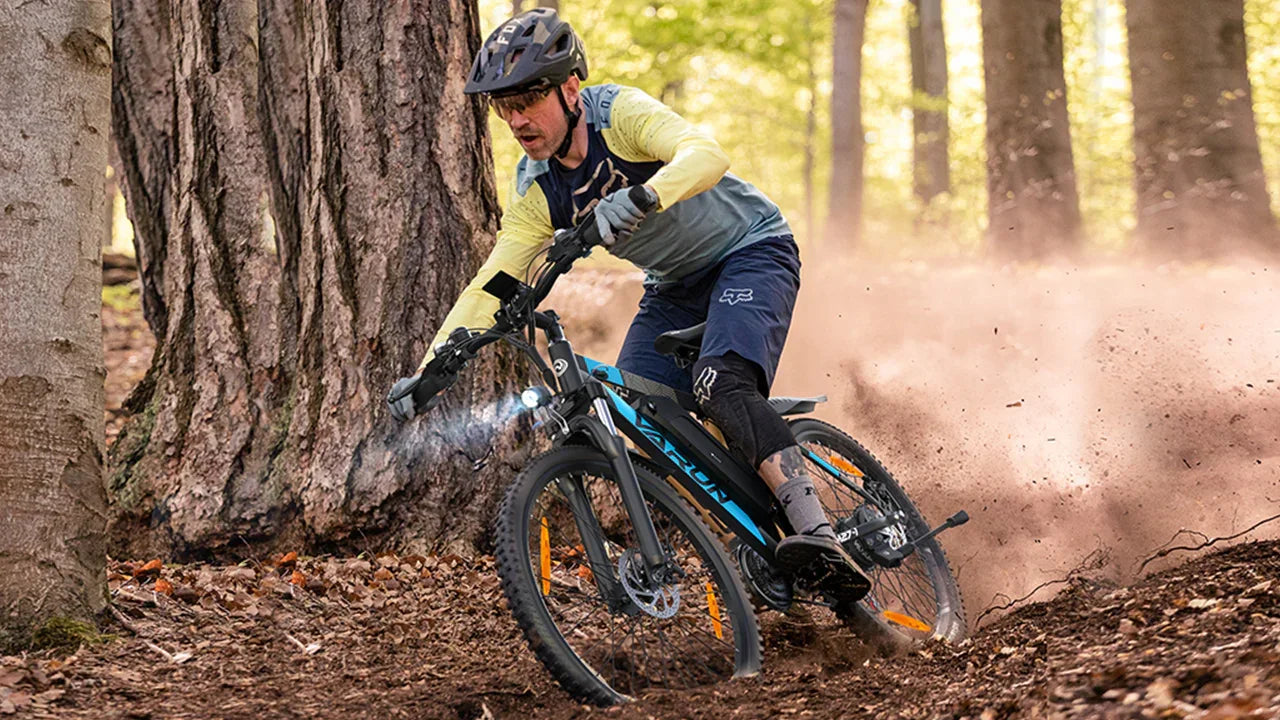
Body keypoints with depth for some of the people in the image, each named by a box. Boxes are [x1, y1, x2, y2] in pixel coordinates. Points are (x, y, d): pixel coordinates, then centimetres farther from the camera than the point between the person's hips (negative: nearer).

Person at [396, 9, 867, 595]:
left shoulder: (620, 112, -24)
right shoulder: (534, 192, -7)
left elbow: (707, 155, -41)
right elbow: (490, 286, -10)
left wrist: (638, 200, -60)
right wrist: (427, 373, -22)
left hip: (750, 251, -7)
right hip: (675, 287, 7)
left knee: (722, 386, -31)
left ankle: (820, 537, -37)